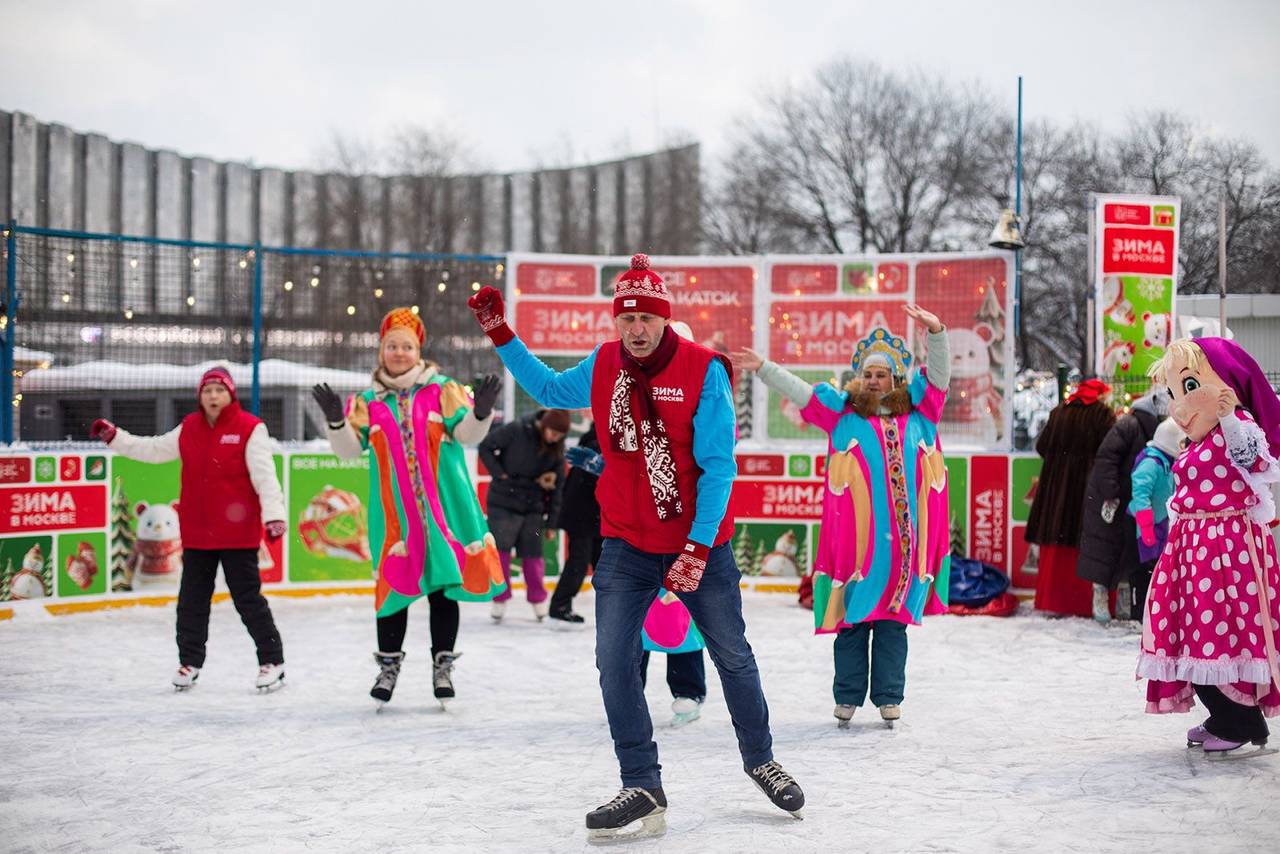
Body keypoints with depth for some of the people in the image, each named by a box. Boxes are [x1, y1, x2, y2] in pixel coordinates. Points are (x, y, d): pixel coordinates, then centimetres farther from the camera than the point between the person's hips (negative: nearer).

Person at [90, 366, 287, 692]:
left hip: (238, 533, -5)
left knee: (248, 598, 0)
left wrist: (273, 514, -24)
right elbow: (153, 449, 18)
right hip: (196, 533, 5)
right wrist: (114, 437, 13)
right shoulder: (188, 429, 8)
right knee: (192, 600, 12)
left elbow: (264, 475, -15)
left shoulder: (250, 429, -9)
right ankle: (190, 661, 25)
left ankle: (272, 660, 11)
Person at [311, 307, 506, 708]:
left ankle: (443, 664, 17)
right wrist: (336, 420, -18)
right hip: (393, 510, 1)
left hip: (442, 505, -1)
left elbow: (465, 432, -6)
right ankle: (389, 663, 18)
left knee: (445, 583, 5)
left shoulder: (442, 389, 3)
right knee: (394, 584, 5)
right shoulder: (368, 401, 8)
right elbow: (350, 447, 1)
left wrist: (481, 411, -27)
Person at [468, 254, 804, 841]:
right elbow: (548, 389, 21)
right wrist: (500, 336, 13)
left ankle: (761, 761, 33)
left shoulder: (704, 371, -15)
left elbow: (717, 467, -16)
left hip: (699, 542, -3)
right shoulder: (601, 367, -1)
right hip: (626, 544, 3)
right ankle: (643, 789, 0)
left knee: (732, 656, 10)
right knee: (614, 661, -8)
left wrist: (698, 548, -22)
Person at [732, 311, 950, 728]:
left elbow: (939, 374, 4)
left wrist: (936, 332, -11)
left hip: (904, 533, 1)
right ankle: (847, 697, 9)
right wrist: (762, 367, -2)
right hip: (854, 532, -1)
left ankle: (889, 697, 11)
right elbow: (798, 390, 7)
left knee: (894, 618, 5)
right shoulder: (842, 409, 9)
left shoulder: (917, 409, 13)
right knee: (853, 615, 1)